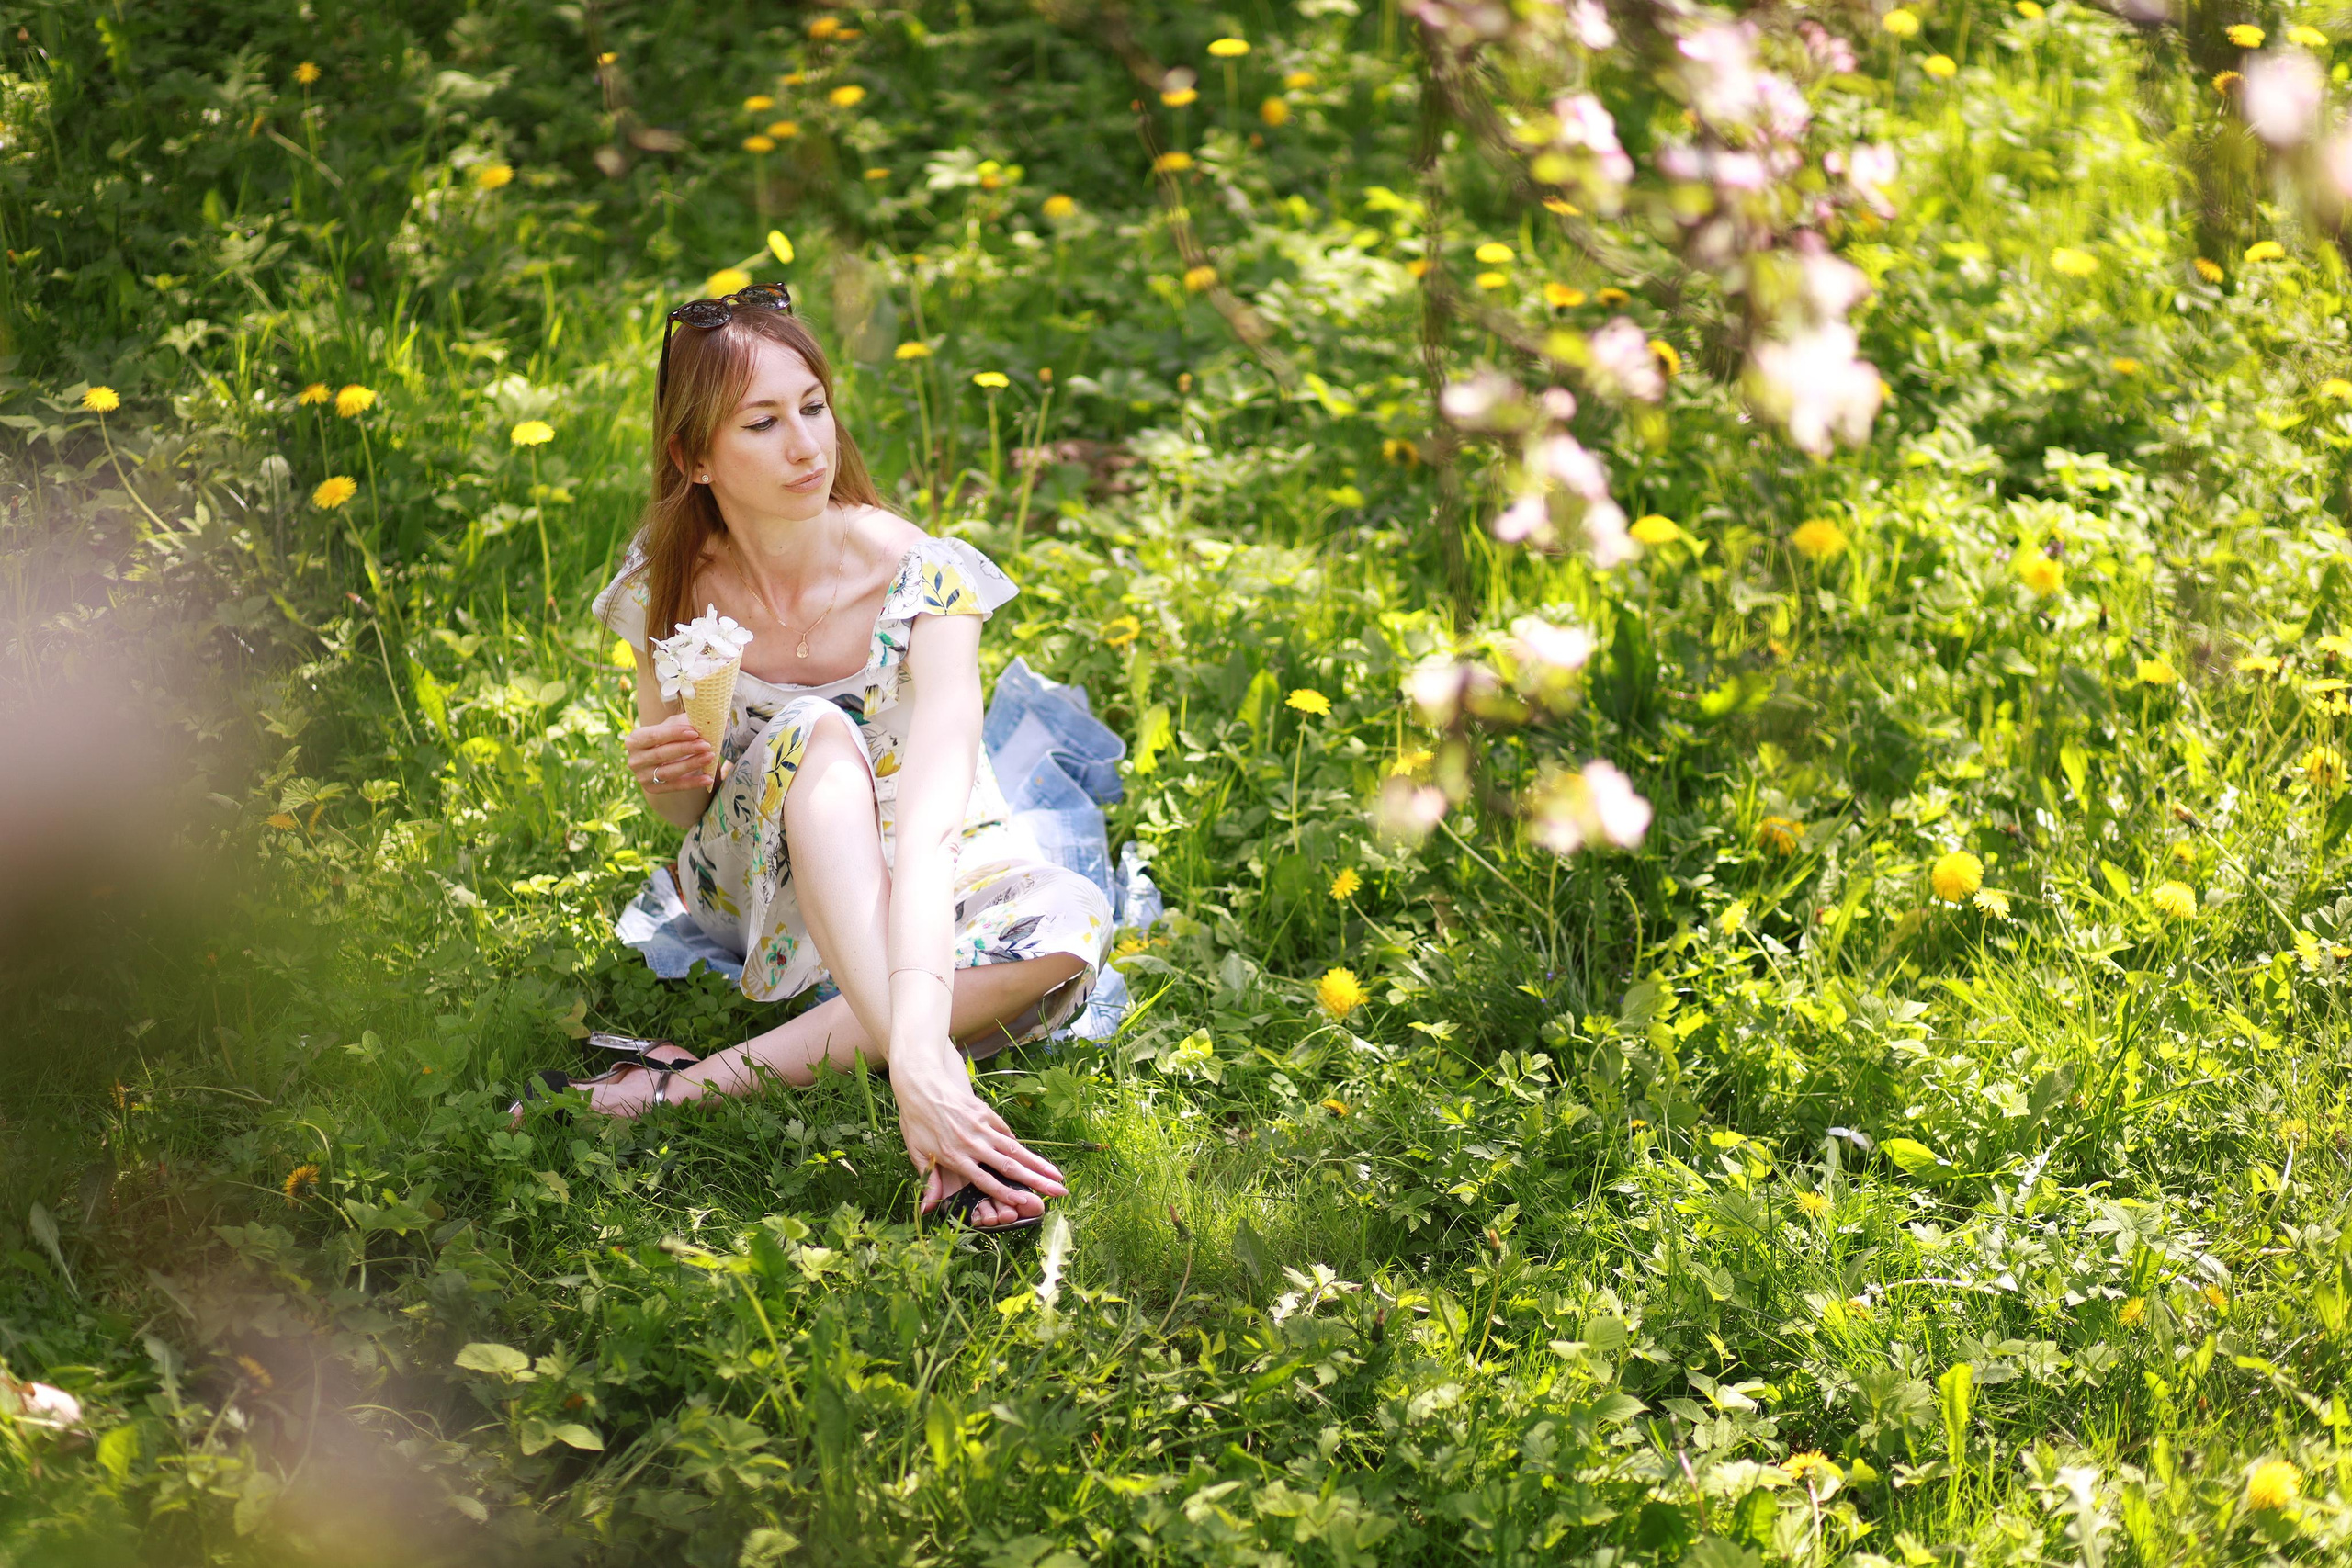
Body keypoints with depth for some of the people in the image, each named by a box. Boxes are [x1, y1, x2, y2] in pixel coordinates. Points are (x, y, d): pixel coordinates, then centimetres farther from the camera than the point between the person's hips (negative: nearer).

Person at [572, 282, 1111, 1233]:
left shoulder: (923, 581, -23)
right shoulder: (670, 587, -13)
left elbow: (931, 819, -38)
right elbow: (677, 815, 1)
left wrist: (916, 1041, -53)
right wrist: (673, 780, -26)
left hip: (916, 890, -1)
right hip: (759, 889, 1)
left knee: (1073, 921, -34)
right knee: (815, 732, -32)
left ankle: (706, 1081, -36)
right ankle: (938, 1088, -49)